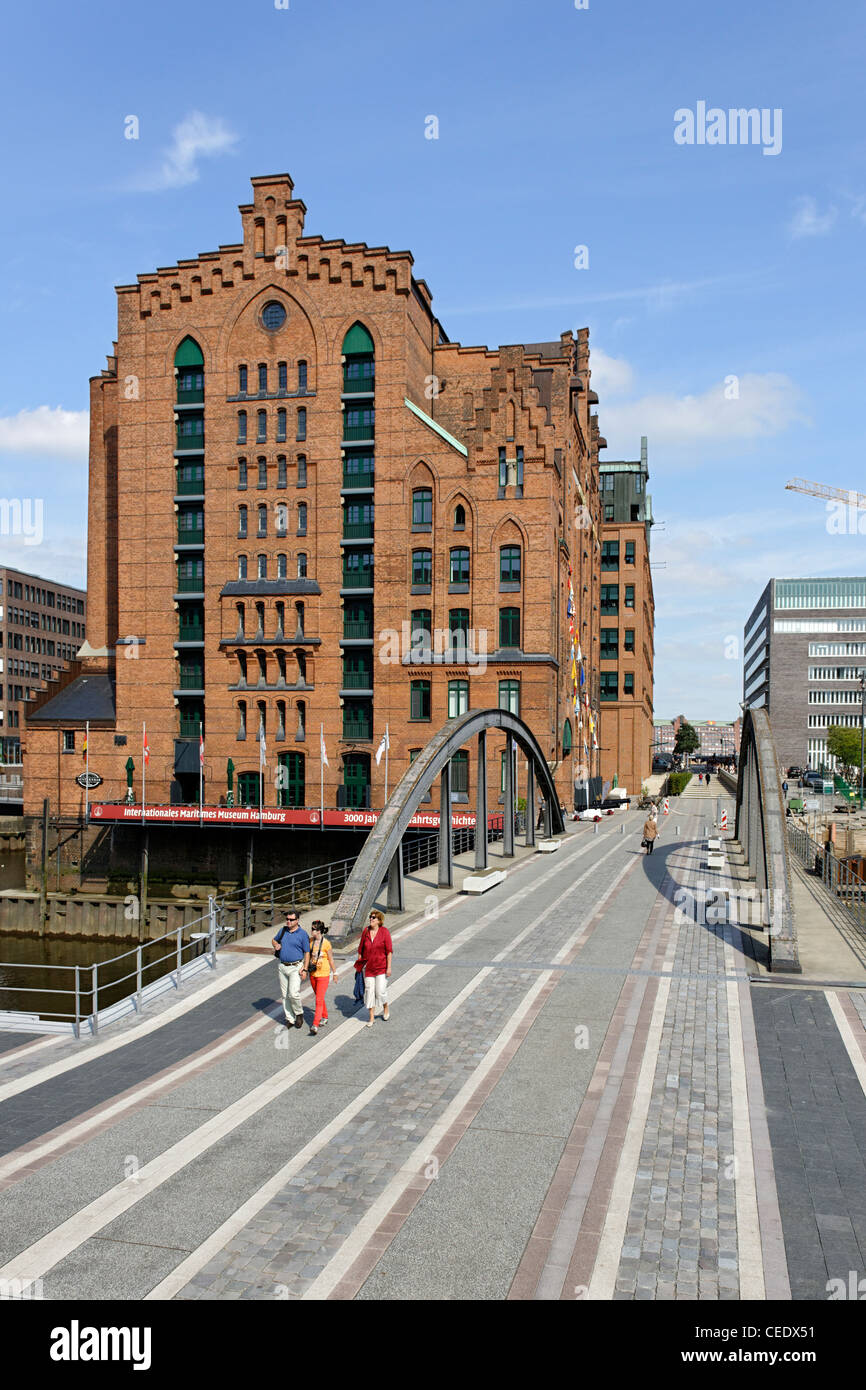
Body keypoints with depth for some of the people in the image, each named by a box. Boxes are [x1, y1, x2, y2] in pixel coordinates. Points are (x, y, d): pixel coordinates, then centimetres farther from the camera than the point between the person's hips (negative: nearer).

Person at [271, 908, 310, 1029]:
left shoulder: (302, 934, -8)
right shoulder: (283, 930, 6)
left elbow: (307, 953, -7)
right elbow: (274, 940, 23)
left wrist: (305, 969, -14)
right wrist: (275, 945, -1)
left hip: (296, 967, -5)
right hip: (283, 966, 5)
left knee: (293, 993, -15)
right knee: (285, 995, 8)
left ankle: (299, 1014, 9)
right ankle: (289, 1019, 18)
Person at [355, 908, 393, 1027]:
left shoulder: (384, 931, -10)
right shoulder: (366, 931, 0)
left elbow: (389, 950, -10)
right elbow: (360, 949, 9)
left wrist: (389, 967, -12)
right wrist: (358, 964, 10)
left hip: (381, 967, -3)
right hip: (368, 967, 3)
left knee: (380, 991, -5)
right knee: (369, 991, 4)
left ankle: (386, 1008, 27)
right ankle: (371, 1019, 15)